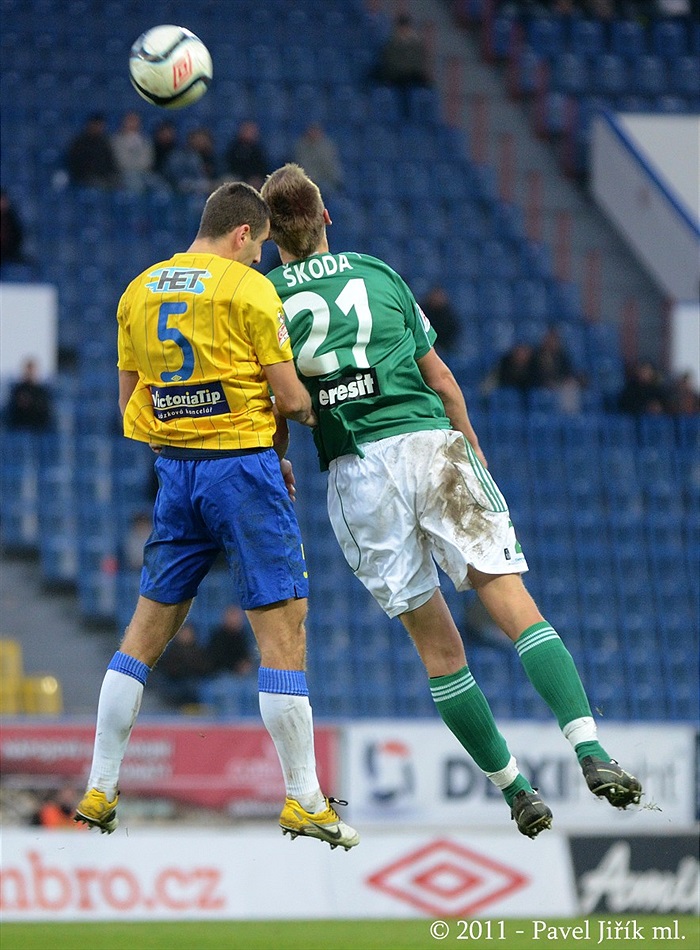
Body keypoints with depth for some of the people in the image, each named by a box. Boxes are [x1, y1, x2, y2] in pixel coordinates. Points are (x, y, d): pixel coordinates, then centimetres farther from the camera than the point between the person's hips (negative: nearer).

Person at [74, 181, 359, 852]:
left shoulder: (138, 291, 11)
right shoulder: (249, 290, -8)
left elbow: (129, 402, 14)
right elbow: (291, 398, -9)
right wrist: (305, 416, 13)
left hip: (173, 469, 6)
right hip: (243, 464, -6)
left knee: (145, 632, 12)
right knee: (283, 631, -4)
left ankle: (99, 790, 12)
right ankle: (305, 802, -7)